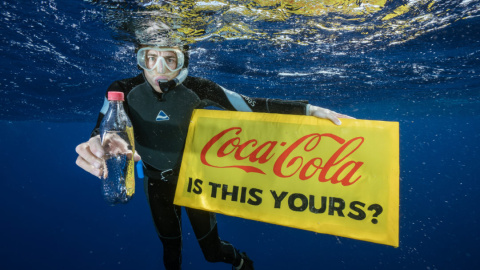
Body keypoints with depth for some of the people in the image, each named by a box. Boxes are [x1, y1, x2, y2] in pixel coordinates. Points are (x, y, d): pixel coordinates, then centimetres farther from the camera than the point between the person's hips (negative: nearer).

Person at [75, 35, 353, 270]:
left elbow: (252, 106, -23)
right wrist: (96, 146, -56)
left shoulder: (196, 89, -23)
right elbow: (104, 130, -29)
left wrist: (309, 109, -32)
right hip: (157, 183, 2)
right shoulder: (124, 91, -19)